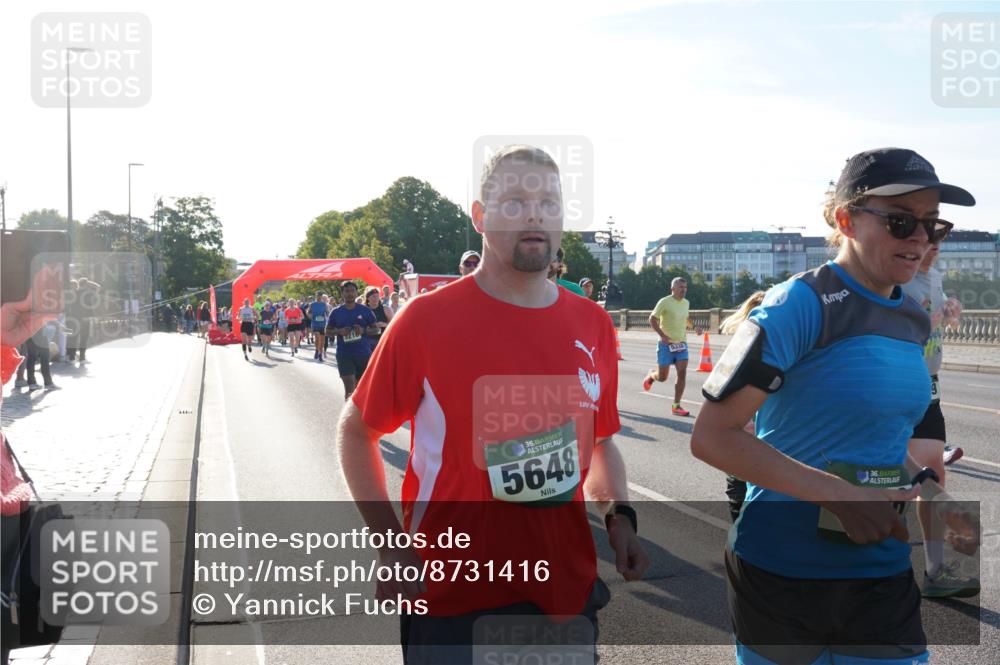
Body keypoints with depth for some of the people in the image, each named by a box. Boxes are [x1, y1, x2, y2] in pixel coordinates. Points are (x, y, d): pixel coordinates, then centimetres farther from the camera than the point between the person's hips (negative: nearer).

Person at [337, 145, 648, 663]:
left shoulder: (592, 325, 2)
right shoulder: (426, 319, -11)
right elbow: (356, 430, -2)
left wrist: (619, 516, -2)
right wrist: (390, 545, -11)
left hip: (569, 593, 5)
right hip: (454, 599, -4)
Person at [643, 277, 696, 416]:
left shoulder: (686, 303, 9)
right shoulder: (665, 302, -11)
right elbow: (652, 319, -10)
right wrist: (663, 335, -21)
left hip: (681, 343, 5)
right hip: (666, 344, -5)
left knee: (682, 373, -10)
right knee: (662, 377, 1)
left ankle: (676, 406, -3)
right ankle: (651, 375, 39)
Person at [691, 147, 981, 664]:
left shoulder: (912, 320, 7)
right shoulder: (801, 303, -15)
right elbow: (712, 437, -20)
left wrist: (935, 501, 4)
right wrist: (841, 497, -24)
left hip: (885, 577, 6)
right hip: (781, 573, -6)